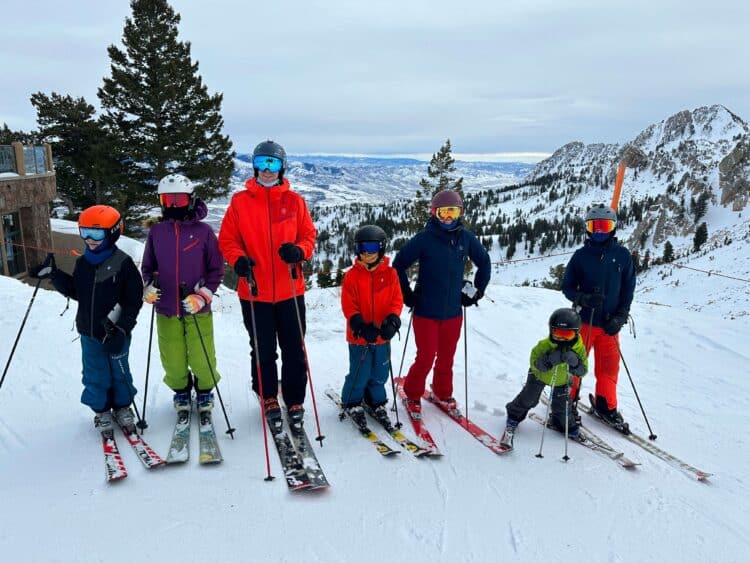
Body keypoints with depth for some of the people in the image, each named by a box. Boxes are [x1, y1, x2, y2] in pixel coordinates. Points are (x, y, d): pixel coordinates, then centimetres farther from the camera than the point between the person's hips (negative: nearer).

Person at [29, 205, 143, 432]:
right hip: (89, 331, 4)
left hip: (117, 332, -4)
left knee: (119, 371, 12)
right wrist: (53, 275, 2)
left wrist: (122, 327, -18)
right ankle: (101, 410, 30)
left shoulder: (123, 263, -13)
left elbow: (134, 300, -13)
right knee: (95, 374, 12)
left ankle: (122, 407, 31)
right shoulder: (83, 262, 4)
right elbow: (74, 291, 13)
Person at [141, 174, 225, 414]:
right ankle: (181, 391, 37)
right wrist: (148, 287, -3)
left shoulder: (203, 231, -3)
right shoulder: (156, 232, 4)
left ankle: (204, 392, 31)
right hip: (166, 309, 2)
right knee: (173, 360, 10)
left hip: (198, 309, -2)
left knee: (202, 358, 3)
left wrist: (203, 295, -11)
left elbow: (216, 269, 0)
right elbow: (148, 266, 15)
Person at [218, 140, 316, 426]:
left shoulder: (294, 200, 4)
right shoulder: (240, 201, 2)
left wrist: (299, 251, -15)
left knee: (294, 351, 8)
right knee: (263, 351, 11)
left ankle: (295, 400, 25)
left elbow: (308, 235, 6)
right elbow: (227, 239, 4)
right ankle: (269, 399, 31)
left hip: (290, 291, 1)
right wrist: (238, 259, -16)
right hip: (254, 291, 0)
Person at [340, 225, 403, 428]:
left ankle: (377, 402, 36)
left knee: (380, 374, 15)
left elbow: (397, 300, -1)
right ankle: (351, 403, 29)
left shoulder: (390, 274, 0)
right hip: (359, 335, -2)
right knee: (359, 374, 5)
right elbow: (348, 306, -8)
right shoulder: (352, 275, -7)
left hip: (382, 335, 3)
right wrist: (361, 327, -21)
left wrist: (392, 320, -19)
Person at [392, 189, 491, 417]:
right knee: (425, 358, 0)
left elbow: (484, 262, 16)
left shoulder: (466, 238, 0)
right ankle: (413, 396, 23)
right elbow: (398, 265, -4)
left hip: (453, 312, 4)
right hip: (426, 312, -3)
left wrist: (476, 291, 12)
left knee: (446, 358, 14)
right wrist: (408, 296, -3)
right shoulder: (424, 238, -11)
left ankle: (443, 393, 37)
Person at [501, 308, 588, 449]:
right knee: (528, 398, -3)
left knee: (562, 405, 1)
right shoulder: (544, 345, -34)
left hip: (561, 380, 2)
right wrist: (550, 359, -55)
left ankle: (568, 426, 31)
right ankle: (514, 417, 22)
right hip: (539, 375, -2)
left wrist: (574, 362, -47)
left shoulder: (579, 348, -25)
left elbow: (582, 372, -25)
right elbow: (535, 364, -37)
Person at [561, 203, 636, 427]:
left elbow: (628, 289, 6)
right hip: (583, 321, -2)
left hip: (610, 323, 2)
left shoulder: (623, 255, 3)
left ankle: (606, 405, 27)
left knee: (608, 366, 9)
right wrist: (584, 298, -17)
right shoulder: (581, 255, -1)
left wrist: (619, 317, -4)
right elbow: (567, 287, 2)